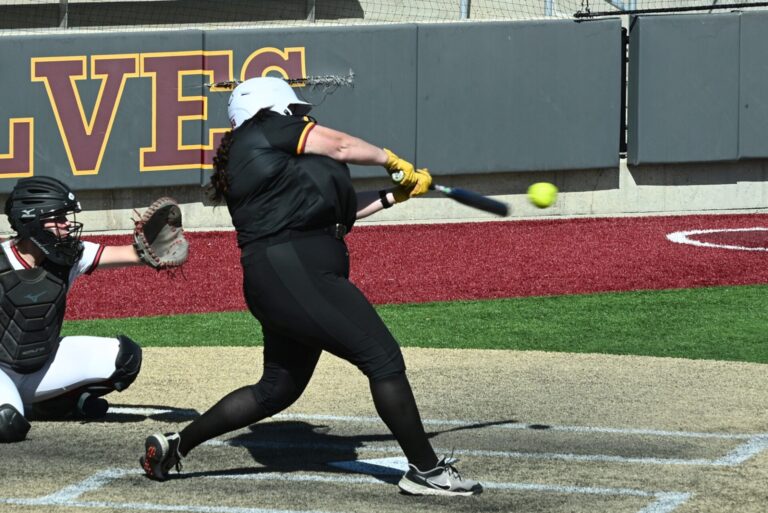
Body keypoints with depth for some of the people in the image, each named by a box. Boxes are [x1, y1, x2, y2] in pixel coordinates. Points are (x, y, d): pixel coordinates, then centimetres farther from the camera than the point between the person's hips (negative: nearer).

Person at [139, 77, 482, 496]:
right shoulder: (263, 131, -1)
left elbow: (341, 208, 26)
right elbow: (340, 147, 2)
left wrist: (395, 195, 24)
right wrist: (391, 159, 18)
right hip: (294, 276, -11)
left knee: (277, 389, 18)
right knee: (383, 358, -10)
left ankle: (175, 445, 23)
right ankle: (425, 470, -7)